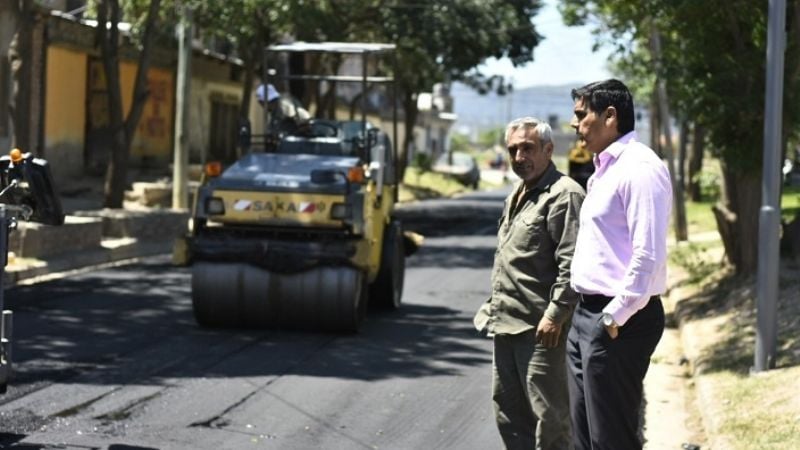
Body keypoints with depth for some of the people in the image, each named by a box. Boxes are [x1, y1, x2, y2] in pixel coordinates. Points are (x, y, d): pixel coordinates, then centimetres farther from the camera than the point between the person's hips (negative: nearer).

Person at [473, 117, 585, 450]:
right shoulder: (518, 195, 18)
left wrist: (555, 315, -23)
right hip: (507, 324, 10)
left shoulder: (563, 195, -14)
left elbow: (571, 263, -20)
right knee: (508, 408, 16)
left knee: (548, 413, -4)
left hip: (539, 328, -10)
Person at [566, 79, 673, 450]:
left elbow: (648, 253, -22)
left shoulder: (639, 168, -14)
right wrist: (586, 314, 16)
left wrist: (616, 316, -21)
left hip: (618, 321, -10)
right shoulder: (605, 168, 17)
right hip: (587, 315, 10)